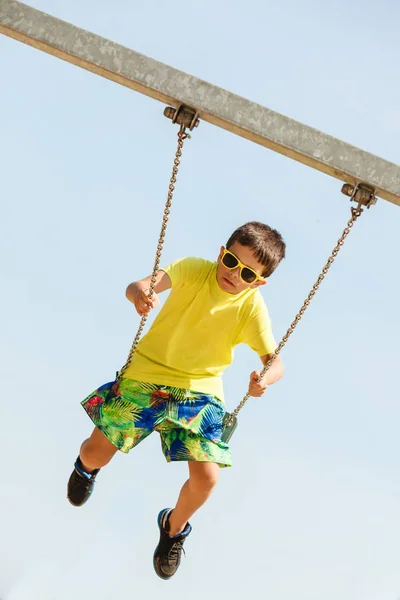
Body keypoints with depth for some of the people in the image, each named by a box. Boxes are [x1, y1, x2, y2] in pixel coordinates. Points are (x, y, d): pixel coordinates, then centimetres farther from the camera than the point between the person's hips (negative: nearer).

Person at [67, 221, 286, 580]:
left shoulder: (252, 307, -10)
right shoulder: (193, 270, -13)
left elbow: (276, 361, -13)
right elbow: (143, 284, -28)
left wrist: (266, 378, -38)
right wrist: (140, 294, -54)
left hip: (201, 392, 1)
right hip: (147, 374, 0)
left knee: (206, 478, -15)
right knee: (95, 456, -1)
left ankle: (175, 528, 22)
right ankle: (87, 467, 42)